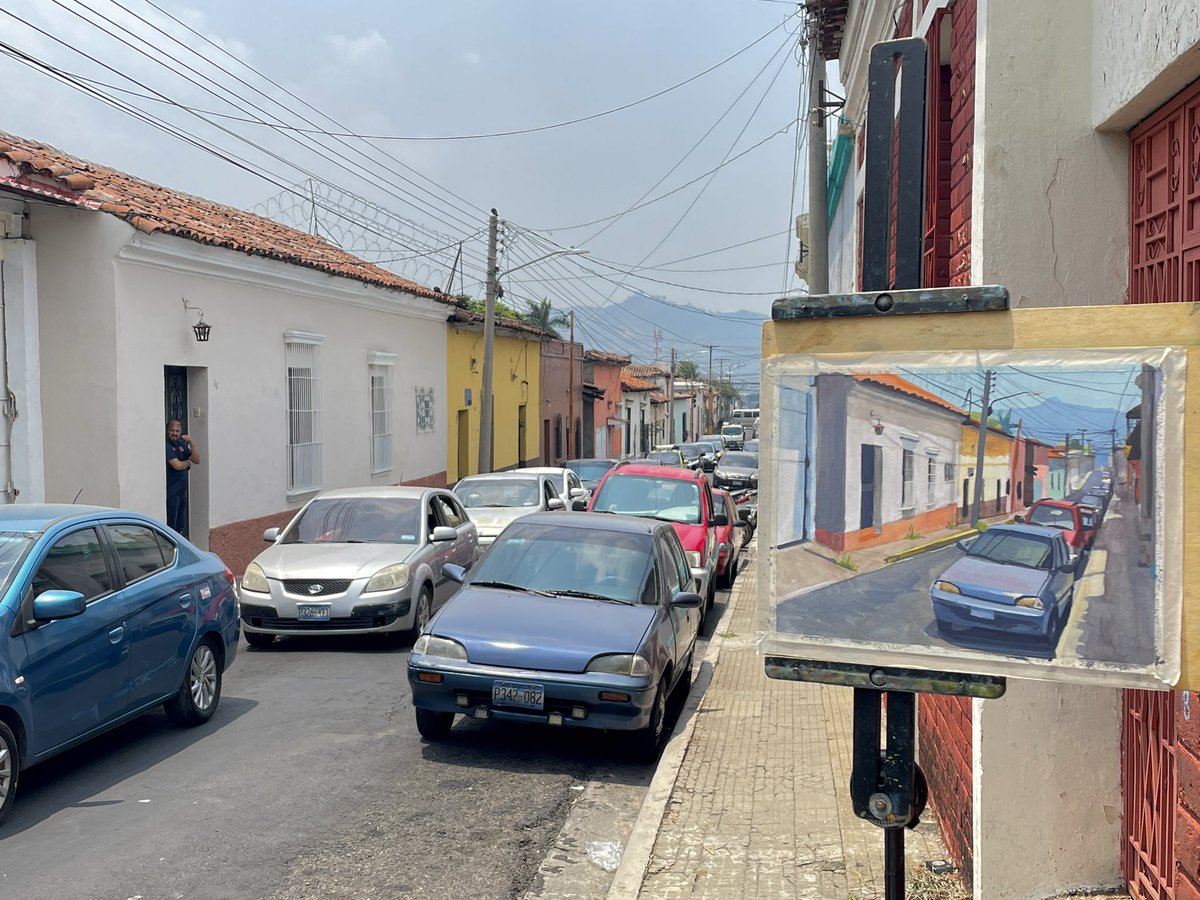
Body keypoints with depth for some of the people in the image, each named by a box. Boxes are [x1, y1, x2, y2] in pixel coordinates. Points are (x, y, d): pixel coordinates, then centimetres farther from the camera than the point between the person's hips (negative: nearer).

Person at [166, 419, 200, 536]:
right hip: (171, 492, -8)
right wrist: (187, 462, 0)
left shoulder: (181, 444, 11)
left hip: (182, 490, 8)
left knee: (181, 526, 16)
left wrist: (191, 444, -5)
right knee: (171, 526, -3)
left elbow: (197, 460, 7)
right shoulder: (166, 446, -14)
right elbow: (177, 465, -22)